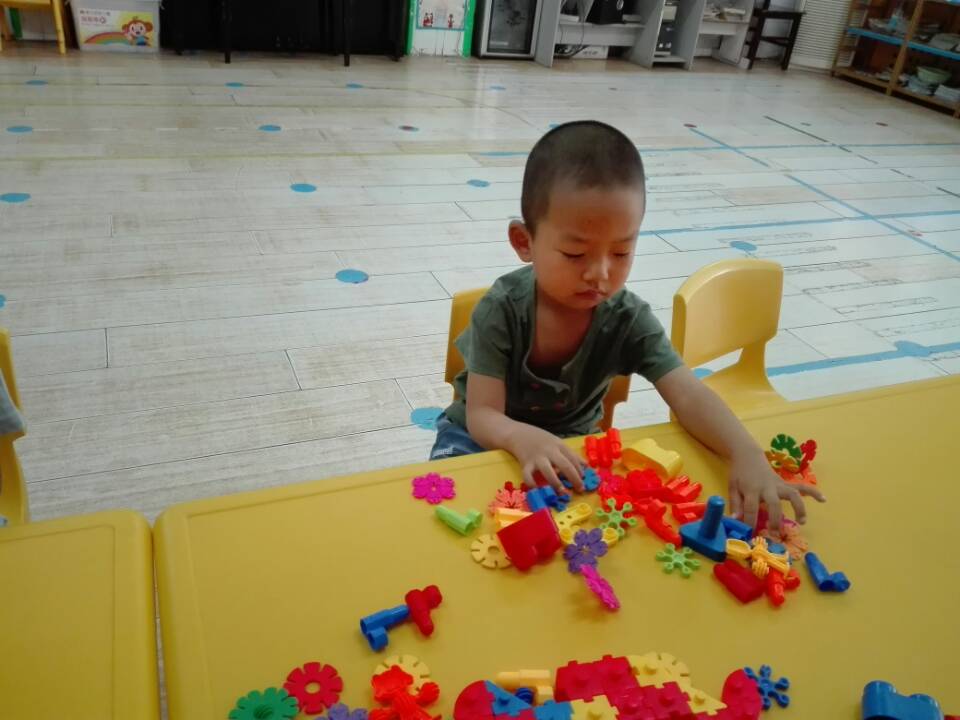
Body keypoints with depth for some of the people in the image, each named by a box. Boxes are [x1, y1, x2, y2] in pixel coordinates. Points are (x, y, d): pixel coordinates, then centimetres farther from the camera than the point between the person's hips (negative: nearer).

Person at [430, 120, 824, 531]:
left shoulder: (628, 319, -20)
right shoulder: (501, 311, -26)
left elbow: (688, 395, -28)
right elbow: (482, 415, -27)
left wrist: (747, 455, -47)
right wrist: (525, 439, -51)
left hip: (570, 442, 2)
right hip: (486, 436, -2)